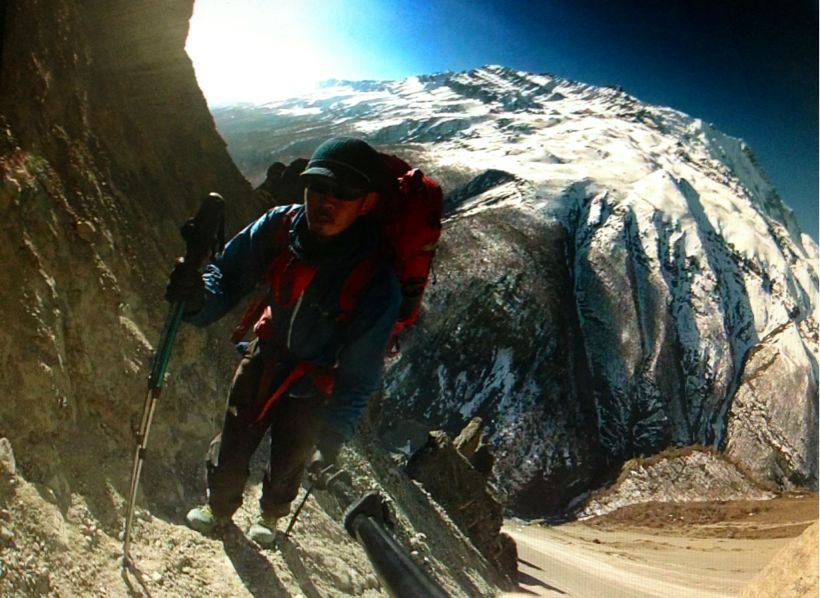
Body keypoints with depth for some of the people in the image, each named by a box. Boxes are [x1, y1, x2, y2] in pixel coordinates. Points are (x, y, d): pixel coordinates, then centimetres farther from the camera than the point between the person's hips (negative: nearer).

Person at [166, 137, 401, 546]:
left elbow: (359, 377, -22)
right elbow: (229, 275, -14)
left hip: (313, 387, -3)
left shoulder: (377, 285, -34)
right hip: (266, 353, 3)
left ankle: (270, 516, 56)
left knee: (286, 464, 20)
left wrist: (333, 436, -13)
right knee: (231, 448, 19)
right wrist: (200, 297, -37)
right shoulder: (281, 225, -24)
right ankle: (219, 506, 53)